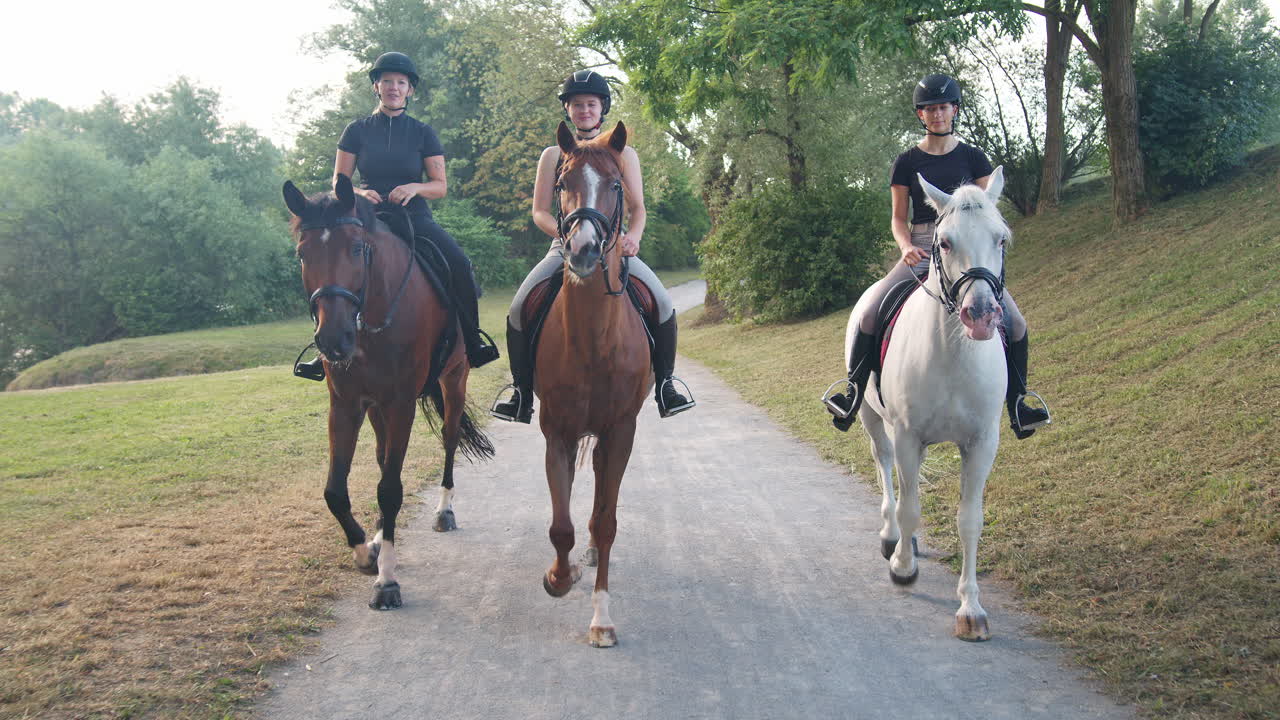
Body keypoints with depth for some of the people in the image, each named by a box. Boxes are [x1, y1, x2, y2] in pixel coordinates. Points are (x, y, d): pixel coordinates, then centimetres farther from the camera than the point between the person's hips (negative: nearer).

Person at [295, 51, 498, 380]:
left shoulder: (423, 133, 7)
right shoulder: (357, 130, 8)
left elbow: (441, 186, 5)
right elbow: (338, 182, 9)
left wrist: (415, 187, -16)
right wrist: (359, 193, -13)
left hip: (415, 219, 0)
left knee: (459, 264, -27)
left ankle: (473, 343, -11)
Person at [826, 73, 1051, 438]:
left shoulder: (973, 158, 7)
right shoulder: (907, 162, 6)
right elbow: (898, 218, 8)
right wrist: (906, 247, -13)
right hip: (920, 251, -1)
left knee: (1015, 322, -14)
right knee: (869, 315, -21)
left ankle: (1016, 406, 1)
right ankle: (854, 395, -7)